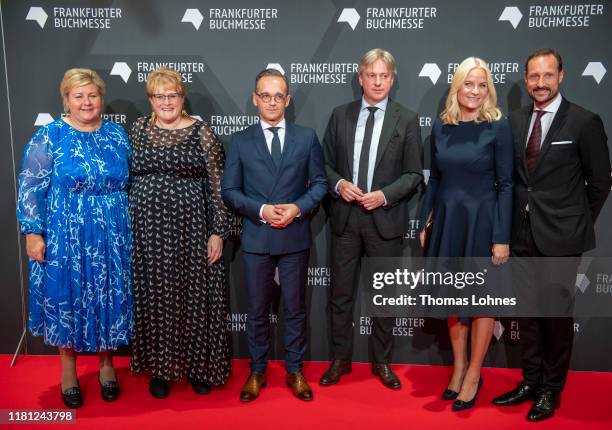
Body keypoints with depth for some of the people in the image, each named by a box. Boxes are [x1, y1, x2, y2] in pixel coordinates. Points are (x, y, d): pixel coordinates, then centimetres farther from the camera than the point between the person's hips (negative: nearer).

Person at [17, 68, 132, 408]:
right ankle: (68, 370, 29)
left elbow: (128, 183, 11)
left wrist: (130, 228, 10)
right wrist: (33, 233, -11)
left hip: (111, 236, 3)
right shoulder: (49, 136, -6)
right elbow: (30, 187, -6)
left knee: (109, 297, 10)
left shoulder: (117, 134, 5)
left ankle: (106, 364, 31)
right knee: (66, 298, 9)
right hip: (65, 236, -2)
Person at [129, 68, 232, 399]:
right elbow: (127, 178, 13)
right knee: (154, 295, 10)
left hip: (191, 227, -2)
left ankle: (199, 365, 24)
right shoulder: (138, 130, 8)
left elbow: (217, 185, -4)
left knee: (194, 294, 6)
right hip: (148, 228, 3)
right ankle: (160, 367, 26)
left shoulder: (201, 133, -2)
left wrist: (218, 232, -8)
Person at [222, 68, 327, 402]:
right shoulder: (240, 141, 3)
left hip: (295, 237, 0)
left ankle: (295, 370, 28)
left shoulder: (307, 137, 4)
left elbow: (319, 183, 3)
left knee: (295, 308, 11)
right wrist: (261, 210, -15)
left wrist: (299, 208, -14)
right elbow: (230, 191, 0)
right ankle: (257, 371, 28)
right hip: (256, 237, 0)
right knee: (257, 310, 11)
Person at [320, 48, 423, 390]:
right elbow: (327, 163, 9)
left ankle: (382, 362, 28)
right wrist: (338, 183, -11)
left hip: (386, 217, -1)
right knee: (341, 293, 9)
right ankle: (340, 359, 26)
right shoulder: (341, 115, 6)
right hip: (345, 215, 2)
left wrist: (384, 195, -16)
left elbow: (414, 174, -1)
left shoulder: (407, 119, 0)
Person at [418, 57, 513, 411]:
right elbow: (434, 179, 10)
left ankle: (474, 375, 24)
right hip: (447, 221, 4)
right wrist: (424, 223, 9)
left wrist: (502, 238, -13)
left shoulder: (498, 126, -7)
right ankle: (459, 366, 31)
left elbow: (505, 184, -8)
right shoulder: (441, 126, 4)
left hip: (482, 221, -4)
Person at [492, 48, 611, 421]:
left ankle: (551, 390, 23)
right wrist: (515, 220, 6)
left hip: (560, 237, -4)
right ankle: (531, 382, 29)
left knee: (557, 313, 7)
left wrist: (577, 224, 2)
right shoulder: (515, 120, 7)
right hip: (523, 234, 5)